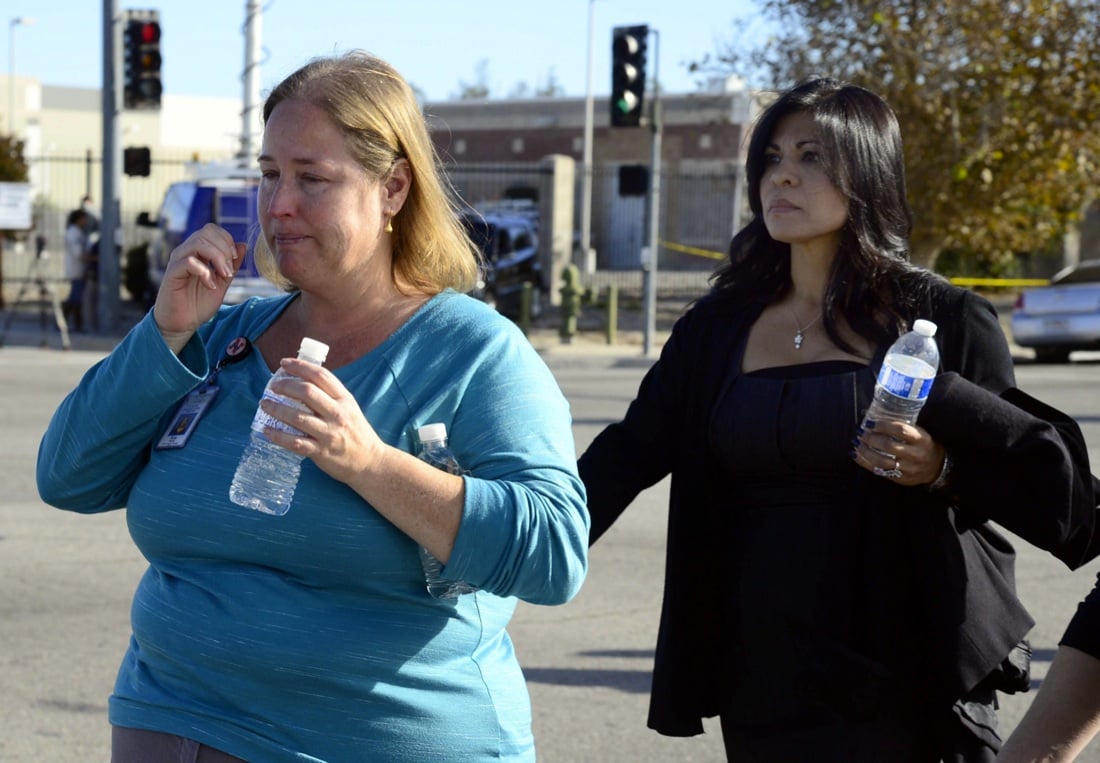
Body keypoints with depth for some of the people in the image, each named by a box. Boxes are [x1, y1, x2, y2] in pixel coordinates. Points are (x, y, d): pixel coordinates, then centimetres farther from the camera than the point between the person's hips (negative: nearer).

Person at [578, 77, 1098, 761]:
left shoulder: (942, 318, -2)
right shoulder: (717, 326, 10)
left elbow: (1045, 477, -1)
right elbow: (628, 453, 3)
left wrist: (944, 469, -20)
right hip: (761, 677, 4)